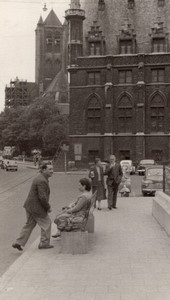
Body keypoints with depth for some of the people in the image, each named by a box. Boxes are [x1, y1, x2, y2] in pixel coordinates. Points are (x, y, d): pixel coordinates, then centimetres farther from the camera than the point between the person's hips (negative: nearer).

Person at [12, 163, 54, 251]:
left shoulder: (40, 178, 11)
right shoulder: (42, 181, -23)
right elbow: (42, 197, -27)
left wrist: (46, 206, 18)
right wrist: (48, 207, -14)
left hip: (29, 205, 10)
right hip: (36, 207, -10)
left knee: (29, 224, 17)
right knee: (46, 223, 6)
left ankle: (18, 243, 20)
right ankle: (44, 243, 17)